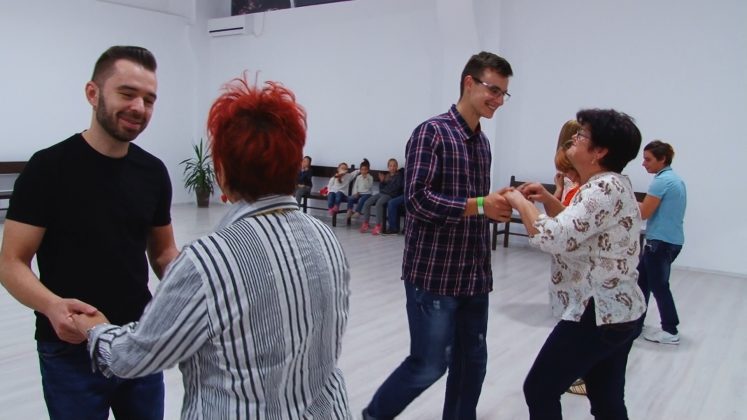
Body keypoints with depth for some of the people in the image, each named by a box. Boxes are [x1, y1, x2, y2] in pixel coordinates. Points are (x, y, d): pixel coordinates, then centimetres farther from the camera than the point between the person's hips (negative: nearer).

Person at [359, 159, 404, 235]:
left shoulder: (399, 175, 5)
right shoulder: (386, 175, 20)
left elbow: (397, 187, -7)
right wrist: (381, 181, 2)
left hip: (390, 195, -6)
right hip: (381, 193, 6)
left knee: (379, 203, -34)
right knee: (367, 203, -13)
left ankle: (378, 225, -30)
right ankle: (365, 223, -6)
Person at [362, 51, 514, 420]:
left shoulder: (483, 143, 14)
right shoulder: (432, 132, -10)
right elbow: (417, 199, -19)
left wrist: (498, 207, 1)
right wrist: (480, 205, -20)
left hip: (474, 274, 8)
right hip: (433, 273, -7)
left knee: (472, 362, 13)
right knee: (429, 365, 0)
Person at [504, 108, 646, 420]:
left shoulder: (605, 188, -20)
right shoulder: (614, 184, 12)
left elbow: (554, 238, -30)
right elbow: (577, 226, 25)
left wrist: (521, 202, -15)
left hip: (597, 316, -10)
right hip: (620, 313, 10)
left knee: (539, 390, 4)